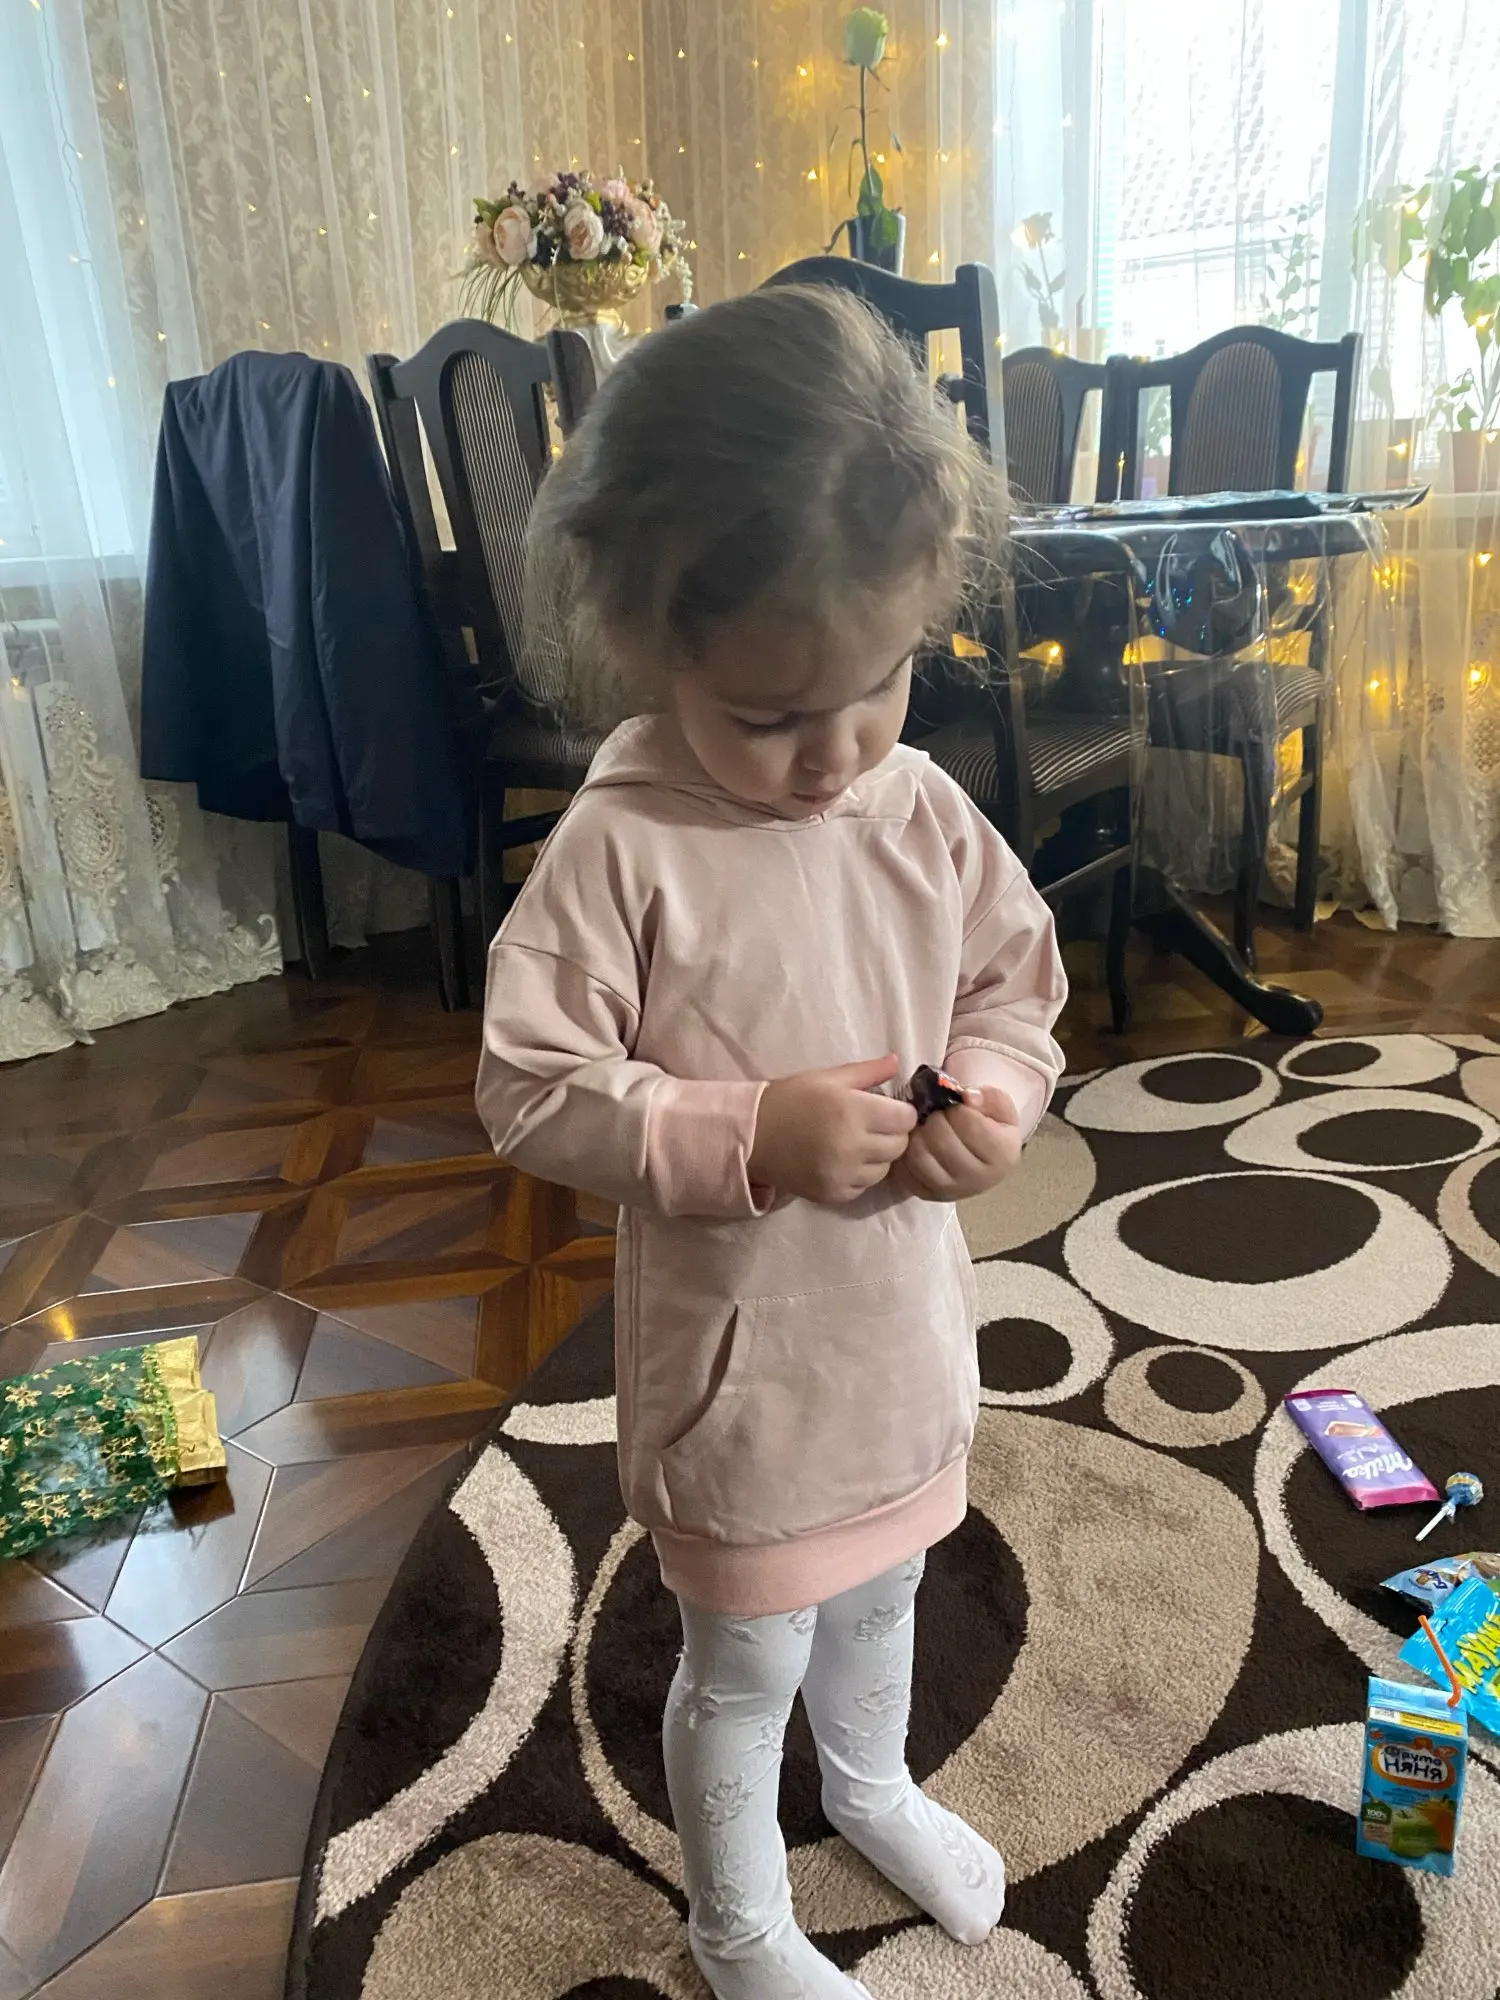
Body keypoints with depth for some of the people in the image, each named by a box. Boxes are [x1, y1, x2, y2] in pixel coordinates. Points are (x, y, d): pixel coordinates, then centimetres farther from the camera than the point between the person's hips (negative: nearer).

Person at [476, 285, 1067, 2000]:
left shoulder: (923, 810, -10)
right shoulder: (619, 851, -24)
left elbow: (1018, 979, 2)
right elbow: (529, 1096, -22)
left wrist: (993, 1088, -18)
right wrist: (753, 1137, -31)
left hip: (900, 1327, 5)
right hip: (737, 1356, -4)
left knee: (875, 1592, 31)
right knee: (743, 1668, 19)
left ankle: (875, 1790, 63)